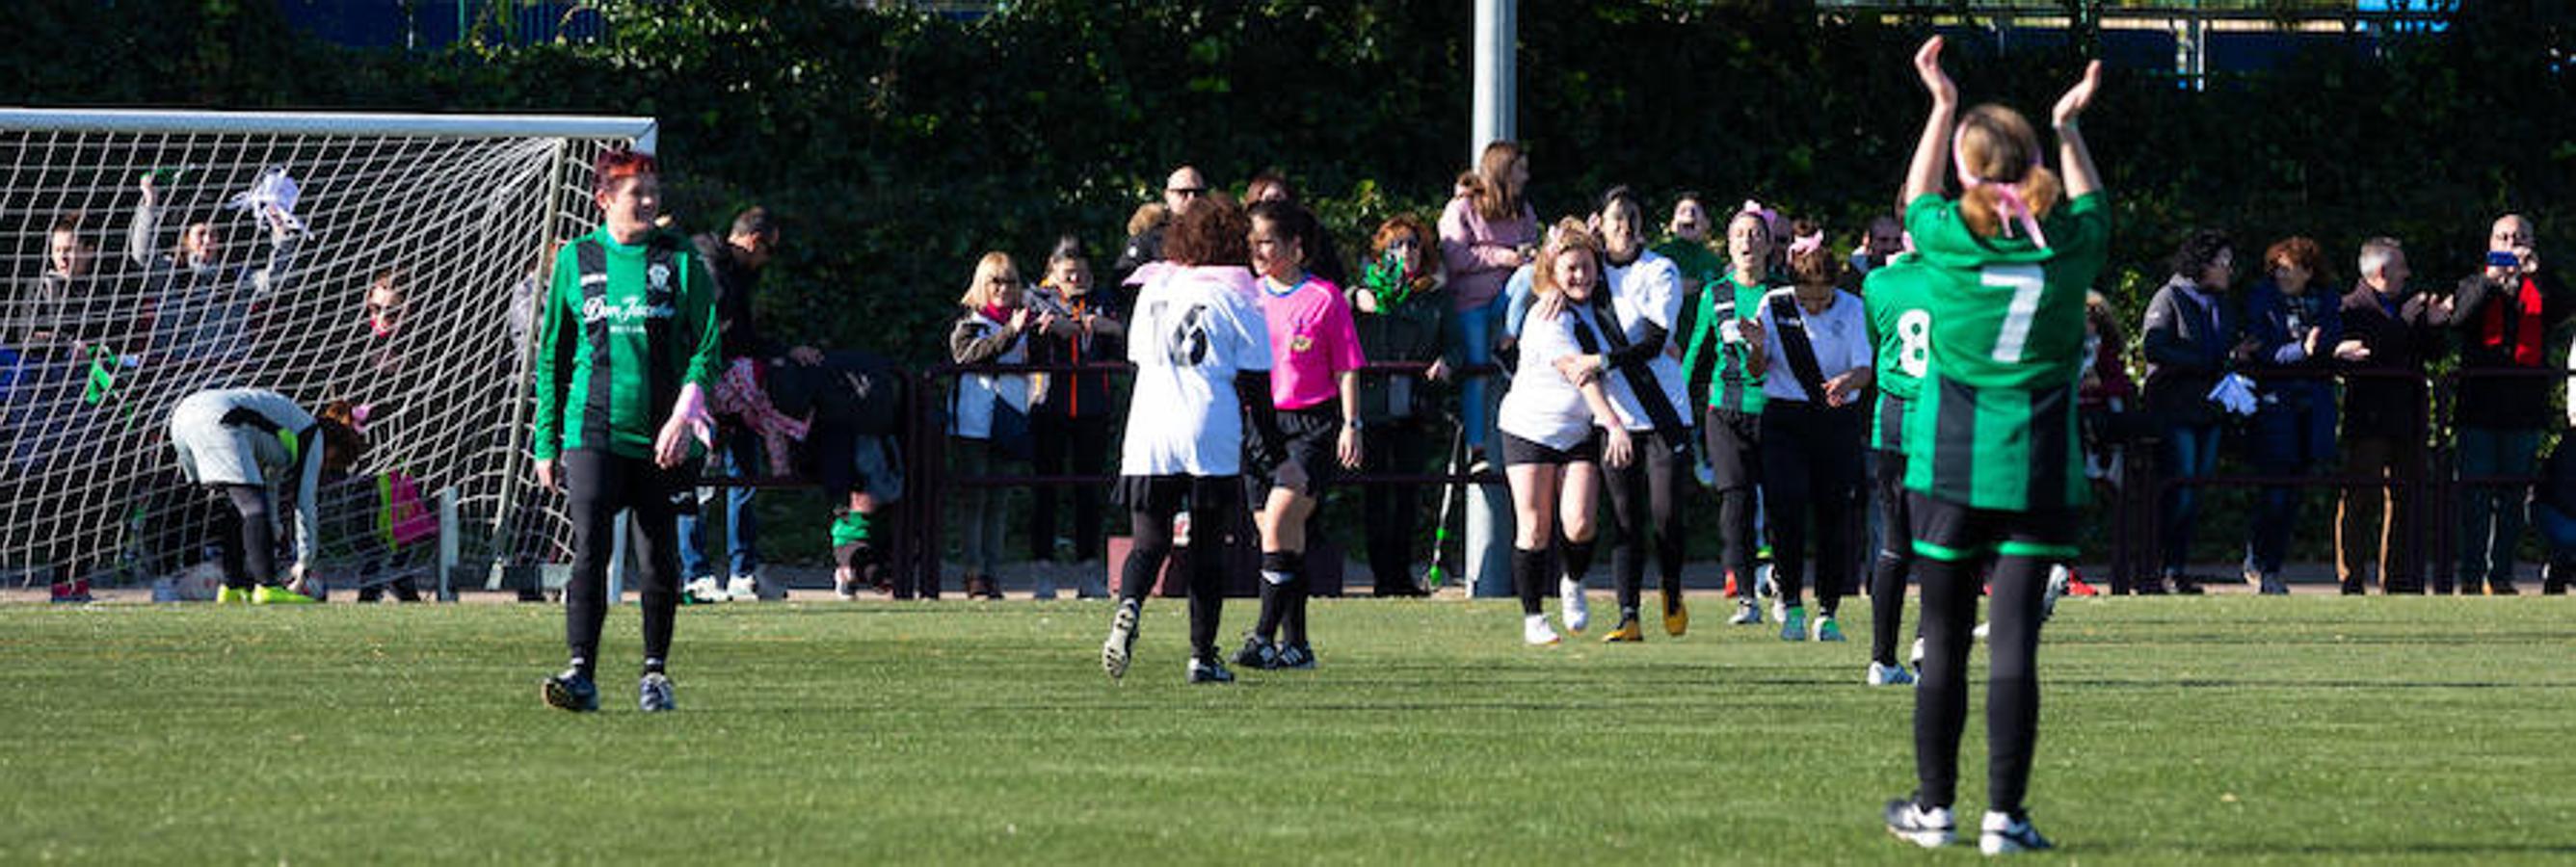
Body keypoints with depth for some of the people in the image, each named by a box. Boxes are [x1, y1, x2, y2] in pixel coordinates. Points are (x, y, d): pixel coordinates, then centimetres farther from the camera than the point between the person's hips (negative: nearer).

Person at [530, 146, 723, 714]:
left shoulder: (679, 259, 3)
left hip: (661, 438, 0)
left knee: (659, 560, 6)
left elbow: (705, 345, 1)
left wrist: (684, 413, -14)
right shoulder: (576, 260, 6)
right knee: (589, 551, -13)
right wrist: (546, 442, 9)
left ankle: (655, 672, 21)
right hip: (592, 430, 0)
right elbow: (551, 357, 12)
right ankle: (582, 675, -16)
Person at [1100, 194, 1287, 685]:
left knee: (1149, 544, 5)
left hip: (1147, 440, 3)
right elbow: (1255, 389, -2)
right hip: (1212, 440, -3)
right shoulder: (1236, 300, -1)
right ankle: (1202, 656, 5)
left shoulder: (1153, 291, 12)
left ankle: (1129, 607, -25)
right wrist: (1277, 458, 4)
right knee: (1207, 549, 7)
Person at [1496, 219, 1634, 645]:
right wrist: (1615, 426, -33)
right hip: (1529, 429, -5)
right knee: (1534, 527, -4)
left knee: (1578, 525, -10)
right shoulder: (1548, 318, -17)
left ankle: (1572, 584, 20)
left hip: (1579, 432, 5)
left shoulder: (1593, 306, 3)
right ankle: (1532, 617, 8)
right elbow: (1578, 374, -26)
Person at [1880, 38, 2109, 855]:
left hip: (1950, 465, 0)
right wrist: (2069, 126, 35)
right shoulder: (2068, 241, -2)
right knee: (2014, 638, -2)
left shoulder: (1950, 235, -5)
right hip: (2039, 470, 0)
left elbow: (1917, 197, 19)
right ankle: (2004, 813, -4)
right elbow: (2091, 203, 24)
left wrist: (1942, 104, 31)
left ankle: (1934, 806, 15)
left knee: (1945, 640, 8)